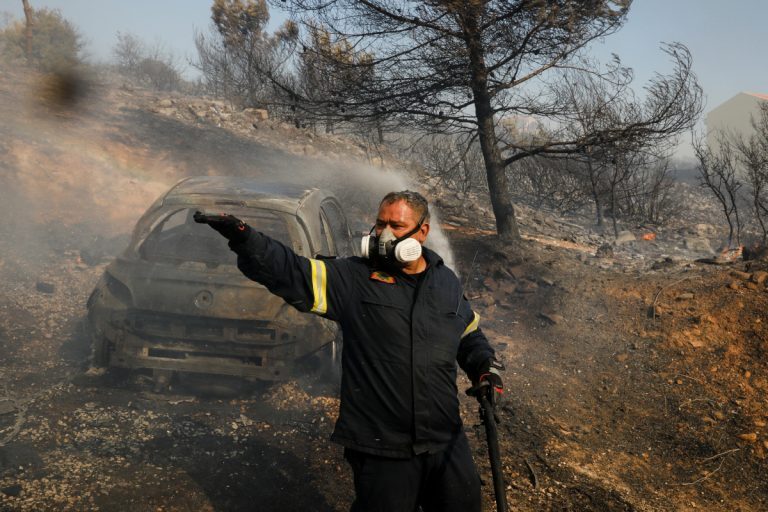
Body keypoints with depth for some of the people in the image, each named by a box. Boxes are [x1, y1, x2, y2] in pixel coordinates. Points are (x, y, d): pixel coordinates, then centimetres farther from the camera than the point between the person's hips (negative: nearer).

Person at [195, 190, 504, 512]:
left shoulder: (447, 282, 8)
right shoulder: (353, 278, -5)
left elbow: (470, 335, 23)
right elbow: (290, 272, -16)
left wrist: (486, 366, 4)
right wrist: (242, 237, -30)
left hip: (447, 442, 4)